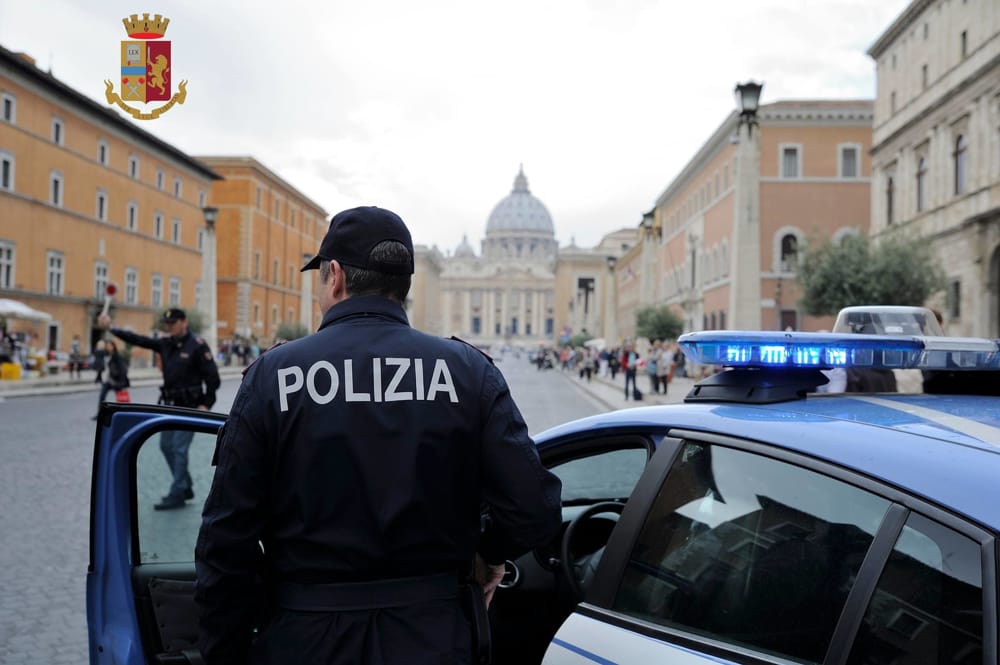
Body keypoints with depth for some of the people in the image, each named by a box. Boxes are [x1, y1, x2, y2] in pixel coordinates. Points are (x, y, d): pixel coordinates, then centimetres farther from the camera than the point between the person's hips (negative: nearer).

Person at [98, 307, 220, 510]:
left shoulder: (197, 346, -12)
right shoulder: (165, 344, 8)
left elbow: (213, 377, -14)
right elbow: (138, 340, 4)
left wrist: (206, 405, -17)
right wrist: (111, 328, -5)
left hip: (189, 407, -8)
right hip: (171, 404, 8)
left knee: (179, 449, -7)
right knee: (166, 446, 13)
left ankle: (176, 495, 1)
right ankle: (185, 488, 25)